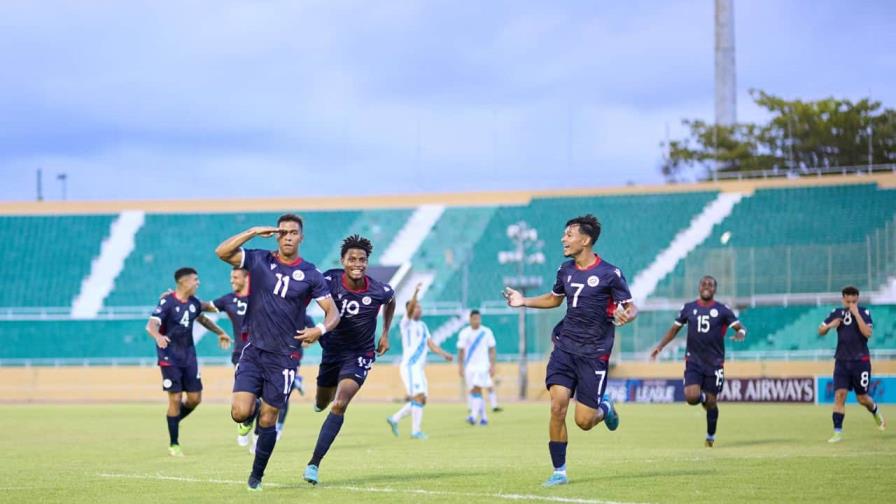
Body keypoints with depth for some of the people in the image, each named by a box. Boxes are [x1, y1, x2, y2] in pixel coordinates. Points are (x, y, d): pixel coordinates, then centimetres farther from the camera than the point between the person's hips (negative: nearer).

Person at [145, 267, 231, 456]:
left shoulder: (194, 303, 6)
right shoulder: (167, 302, -15)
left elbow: (202, 319, 28)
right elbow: (151, 324, -27)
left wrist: (220, 332, 36)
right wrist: (158, 336, -48)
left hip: (189, 355, 6)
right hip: (170, 357, -6)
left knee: (195, 398, 2)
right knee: (175, 399, -6)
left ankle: (173, 422, 29)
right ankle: (174, 444, 4)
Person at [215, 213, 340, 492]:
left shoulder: (310, 274, -1)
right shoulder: (259, 260, 1)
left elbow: (333, 312, 1)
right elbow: (222, 252, -10)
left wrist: (320, 329, -20)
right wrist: (254, 232, -16)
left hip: (284, 356, -1)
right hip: (254, 351, 1)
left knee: (268, 420, 2)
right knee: (240, 413, -13)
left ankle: (256, 476, 20)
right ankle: (253, 414, 24)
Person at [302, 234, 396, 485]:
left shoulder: (379, 291, -16)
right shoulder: (330, 280, -21)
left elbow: (391, 300, 8)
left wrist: (385, 333, 8)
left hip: (360, 355, -2)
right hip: (332, 349, 2)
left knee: (339, 405, -20)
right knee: (321, 405, 18)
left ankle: (314, 464, -19)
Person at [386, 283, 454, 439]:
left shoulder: (422, 326, 18)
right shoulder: (406, 323, -4)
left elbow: (431, 344, 13)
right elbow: (409, 310, -25)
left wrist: (444, 354, -2)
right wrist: (415, 293, -37)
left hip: (419, 368, 8)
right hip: (410, 366, -8)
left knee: (421, 401, 8)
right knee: (418, 397, -15)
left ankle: (395, 419, 19)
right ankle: (415, 431, -12)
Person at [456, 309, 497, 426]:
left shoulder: (487, 332, 0)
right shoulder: (464, 333, 3)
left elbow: (491, 350, 4)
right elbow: (461, 351, 6)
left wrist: (492, 366, -1)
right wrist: (460, 367, 1)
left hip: (483, 366, -3)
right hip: (469, 367, 3)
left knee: (476, 390, -16)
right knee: (474, 392, 5)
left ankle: (474, 416, -22)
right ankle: (483, 417, 15)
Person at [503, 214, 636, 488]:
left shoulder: (610, 274, -10)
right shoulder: (565, 270, 7)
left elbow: (630, 307, -6)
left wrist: (626, 316, -30)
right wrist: (525, 301, 10)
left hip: (594, 353, -4)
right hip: (565, 347, 4)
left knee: (583, 421, -4)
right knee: (557, 406, -11)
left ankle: (605, 408, 33)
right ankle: (559, 471, 0)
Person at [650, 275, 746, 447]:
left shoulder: (722, 310, -1)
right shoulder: (688, 308, 5)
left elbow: (740, 327, -4)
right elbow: (675, 329, 13)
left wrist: (741, 332, -28)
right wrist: (660, 346, 3)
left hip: (714, 363, -1)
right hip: (693, 362, 1)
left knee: (711, 402, 4)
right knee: (691, 397, -17)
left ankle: (710, 436, 25)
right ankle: (702, 396, 20)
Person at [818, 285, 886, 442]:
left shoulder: (864, 312, -5)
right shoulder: (836, 313, 5)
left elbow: (867, 333, -20)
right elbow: (820, 331, 8)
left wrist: (856, 314, -23)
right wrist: (829, 325, -13)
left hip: (860, 360, -2)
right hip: (842, 361, 2)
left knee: (862, 398, 6)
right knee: (839, 394, -11)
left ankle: (876, 413, 39)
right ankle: (838, 432, -10)